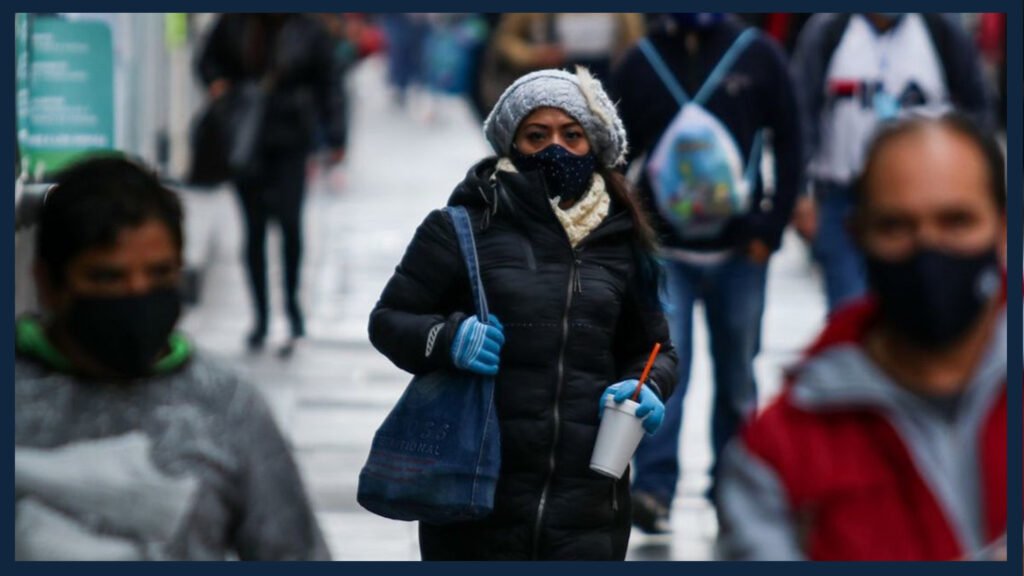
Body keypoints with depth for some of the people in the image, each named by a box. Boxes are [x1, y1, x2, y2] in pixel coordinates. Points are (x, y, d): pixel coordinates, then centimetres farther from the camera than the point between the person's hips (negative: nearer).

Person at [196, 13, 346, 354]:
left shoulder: (309, 32, -2)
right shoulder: (234, 25, 2)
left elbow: (329, 85, 3)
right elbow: (209, 60, 16)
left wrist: (335, 137, -2)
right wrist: (216, 81, -7)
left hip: (289, 140, -2)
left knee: (288, 219, -15)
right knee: (254, 229, 6)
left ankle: (292, 304, 6)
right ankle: (261, 318, 16)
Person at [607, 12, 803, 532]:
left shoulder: (759, 55, 0)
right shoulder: (641, 63, 3)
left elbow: (788, 144, 3)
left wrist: (770, 227, -3)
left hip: (740, 252, 1)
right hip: (664, 251, -1)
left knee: (737, 374, 11)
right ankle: (654, 488, -14)